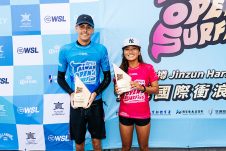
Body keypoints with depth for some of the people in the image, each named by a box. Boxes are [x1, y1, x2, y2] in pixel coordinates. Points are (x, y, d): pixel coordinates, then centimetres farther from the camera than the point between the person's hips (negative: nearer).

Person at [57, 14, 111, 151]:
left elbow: (107, 77, 3)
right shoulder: (65, 50, -3)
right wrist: (71, 93, -13)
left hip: (96, 103, 0)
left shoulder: (101, 49, -4)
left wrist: (95, 93, -13)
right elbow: (60, 78, 5)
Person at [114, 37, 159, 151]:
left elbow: (156, 89, -4)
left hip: (143, 115, -1)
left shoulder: (148, 68, -7)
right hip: (125, 115, 1)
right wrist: (117, 90, -14)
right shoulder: (121, 70, -1)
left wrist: (142, 87, -20)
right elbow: (117, 90, 9)